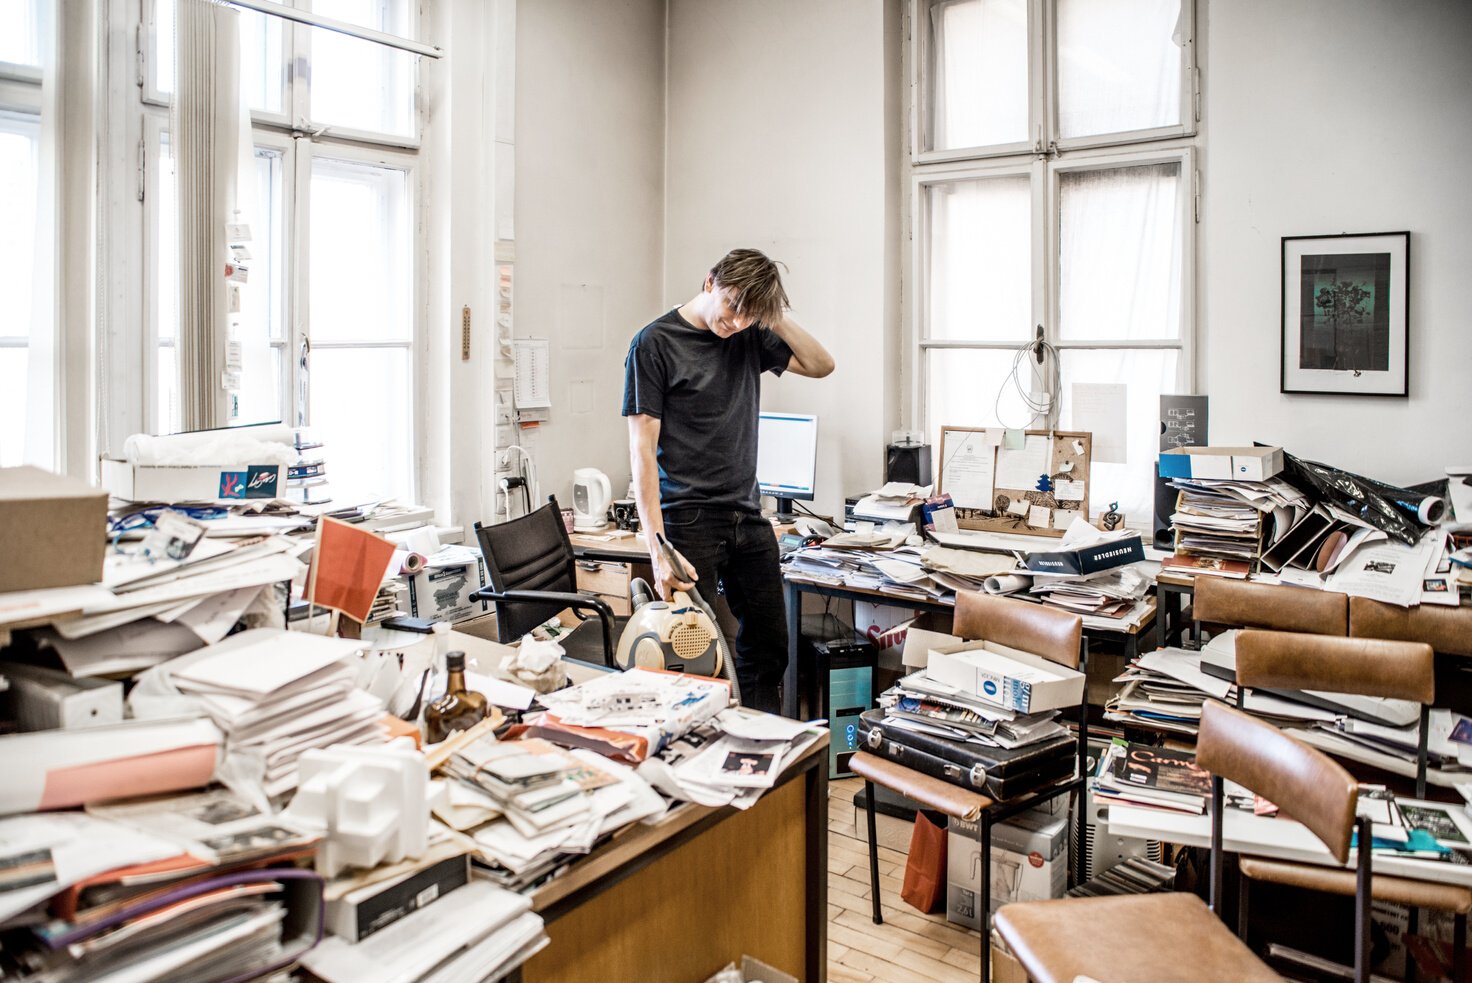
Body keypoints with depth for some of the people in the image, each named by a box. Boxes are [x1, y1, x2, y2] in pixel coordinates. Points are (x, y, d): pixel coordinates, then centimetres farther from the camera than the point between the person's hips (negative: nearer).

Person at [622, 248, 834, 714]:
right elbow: (642, 449, -13)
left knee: (769, 650, 12)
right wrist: (658, 546, -20)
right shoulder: (655, 343, -8)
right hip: (689, 518, -6)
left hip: (749, 515, 6)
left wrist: (778, 319, 0)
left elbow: (821, 365, 17)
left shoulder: (750, 336, 8)